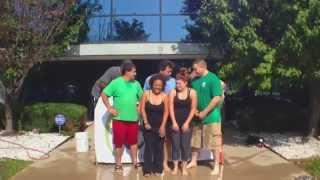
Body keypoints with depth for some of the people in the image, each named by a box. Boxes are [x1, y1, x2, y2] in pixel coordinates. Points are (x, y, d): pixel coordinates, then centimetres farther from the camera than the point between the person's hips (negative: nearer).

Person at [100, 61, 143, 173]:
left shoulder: (136, 84, 5)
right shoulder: (116, 82, -9)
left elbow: (142, 97, 17)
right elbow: (104, 94, -7)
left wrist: (140, 108, 6)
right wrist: (109, 108, -11)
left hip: (133, 118, 4)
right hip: (119, 118, -4)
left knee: (133, 141, 14)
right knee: (119, 142, 6)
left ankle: (135, 162, 29)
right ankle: (118, 164, 21)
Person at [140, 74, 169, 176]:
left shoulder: (164, 96, -4)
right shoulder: (146, 94, -5)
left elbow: (166, 112, -2)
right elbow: (142, 109, -3)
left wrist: (163, 126, -7)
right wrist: (146, 122, -10)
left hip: (160, 126, 1)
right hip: (148, 126, -1)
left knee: (159, 148, 7)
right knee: (148, 147, 2)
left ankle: (158, 169, 17)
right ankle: (147, 169, 10)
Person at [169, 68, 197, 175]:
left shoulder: (192, 92, -5)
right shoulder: (173, 92, -4)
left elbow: (193, 109, -3)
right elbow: (171, 108, -4)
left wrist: (187, 123, -8)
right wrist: (174, 122, -10)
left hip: (186, 123, 0)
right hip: (175, 123, 1)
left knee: (185, 145, 5)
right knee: (175, 145, 6)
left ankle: (184, 167, 19)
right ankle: (175, 167, 18)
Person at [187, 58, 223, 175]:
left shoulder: (213, 79, -14)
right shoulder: (194, 80, 4)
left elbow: (217, 98, -18)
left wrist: (205, 112, -18)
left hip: (211, 116, -6)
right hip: (197, 116, 6)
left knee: (214, 142, 4)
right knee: (195, 140, 16)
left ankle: (216, 166, 17)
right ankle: (193, 161, 33)